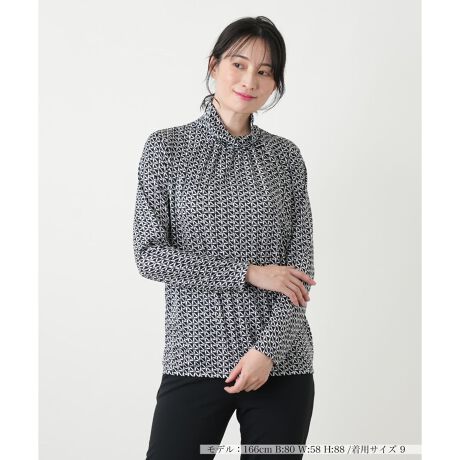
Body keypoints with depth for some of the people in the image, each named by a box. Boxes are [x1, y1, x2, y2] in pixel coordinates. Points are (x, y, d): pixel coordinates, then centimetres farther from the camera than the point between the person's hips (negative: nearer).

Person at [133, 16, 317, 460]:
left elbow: (301, 267, 1)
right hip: (195, 360, -2)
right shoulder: (166, 147, 1)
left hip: (281, 361, 2)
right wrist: (249, 273, -11)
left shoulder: (285, 156, 6)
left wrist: (268, 349, -11)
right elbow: (149, 255, -6)